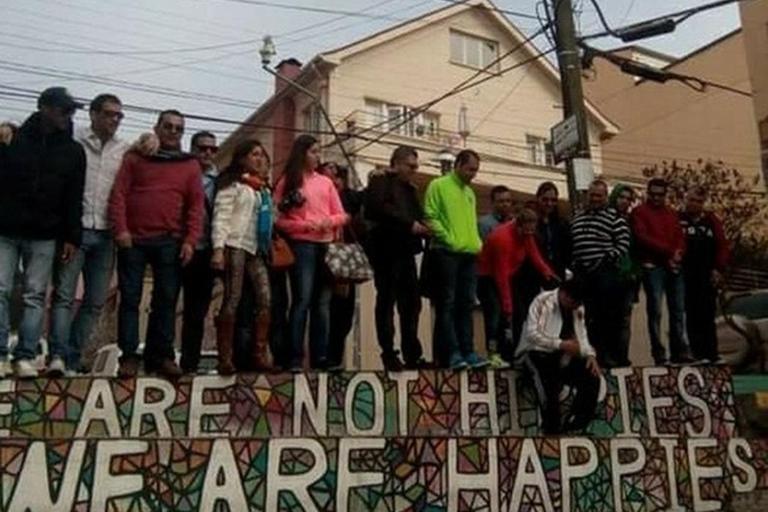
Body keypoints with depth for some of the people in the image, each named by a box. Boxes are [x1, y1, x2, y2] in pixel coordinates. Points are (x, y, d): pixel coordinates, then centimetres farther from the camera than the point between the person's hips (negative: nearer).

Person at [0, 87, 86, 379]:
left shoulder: (73, 151, 6)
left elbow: (74, 199, 4)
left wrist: (72, 237, -1)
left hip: (44, 237, 1)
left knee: (35, 296, 1)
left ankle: (25, 356, 5)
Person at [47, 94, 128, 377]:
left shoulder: (126, 150, 13)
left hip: (105, 234, 3)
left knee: (95, 301, 3)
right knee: (64, 295, -9)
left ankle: (71, 360, 10)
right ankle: (57, 356, -13)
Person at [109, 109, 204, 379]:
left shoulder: (190, 165, 12)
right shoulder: (135, 158, 11)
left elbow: (196, 205, 4)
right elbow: (119, 194, 3)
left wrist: (190, 241, -6)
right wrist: (120, 229, -10)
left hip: (170, 243, 0)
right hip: (133, 240, 0)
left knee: (166, 300, 2)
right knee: (130, 299, 1)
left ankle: (163, 355, 9)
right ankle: (128, 356, 6)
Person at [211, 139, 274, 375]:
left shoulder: (263, 188, 21)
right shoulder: (232, 184, 0)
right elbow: (221, 217, -9)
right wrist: (218, 248, -20)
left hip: (256, 249, 7)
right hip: (235, 246, -7)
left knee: (264, 300, -2)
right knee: (232, 301, -8)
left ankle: (260, 355, 2)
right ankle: (225, 359, -5)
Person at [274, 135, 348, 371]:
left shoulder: (326, 182, 16)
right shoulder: (287, 182, 4)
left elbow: (341, 215, 14)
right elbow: (279, 220, -2)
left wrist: (329, 222, -6)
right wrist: (306, 225, -13)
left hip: (327, 246, 4)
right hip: (302, 245, -4)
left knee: (323, 303, 4)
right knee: (302, 300, -10)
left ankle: (320, 357, 7)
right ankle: (295, 358, -6)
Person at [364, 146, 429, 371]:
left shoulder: (410, 188, 24)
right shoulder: (380, 182, 0)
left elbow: (417, 214, 23)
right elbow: (378, 208, -17)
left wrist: (422, 226, 0)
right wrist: (409, 224, -17)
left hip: (406, 250, 8)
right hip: (387, 249, -7)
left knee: (412, 304, 6)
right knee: (386, 302, -2)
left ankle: (413, 356, 11)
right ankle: (389, 355, 3)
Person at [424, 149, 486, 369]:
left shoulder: (470, 193, 23)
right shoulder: (438, 186, 0)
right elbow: (430, 217, -9)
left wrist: (476, 242, 10)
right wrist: (448, 239, -15)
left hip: (469, 254, 7)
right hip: (446, 252, -7)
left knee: (466, 304, 5)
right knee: (447, 304, -6)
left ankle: (467, 351, 8)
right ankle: (452, 353, -7)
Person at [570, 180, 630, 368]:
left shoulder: (615, 218, 5)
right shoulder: (577, 219, 22)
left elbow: (623, 245, -5)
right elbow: (570, 246, 21)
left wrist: (607, 259, -14)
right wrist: (573, 265, 8)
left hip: (606, 273, -5)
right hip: (582, 275, 5)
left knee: (608, 315, -7)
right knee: (589, 317, 6)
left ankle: (608, 354, -4)